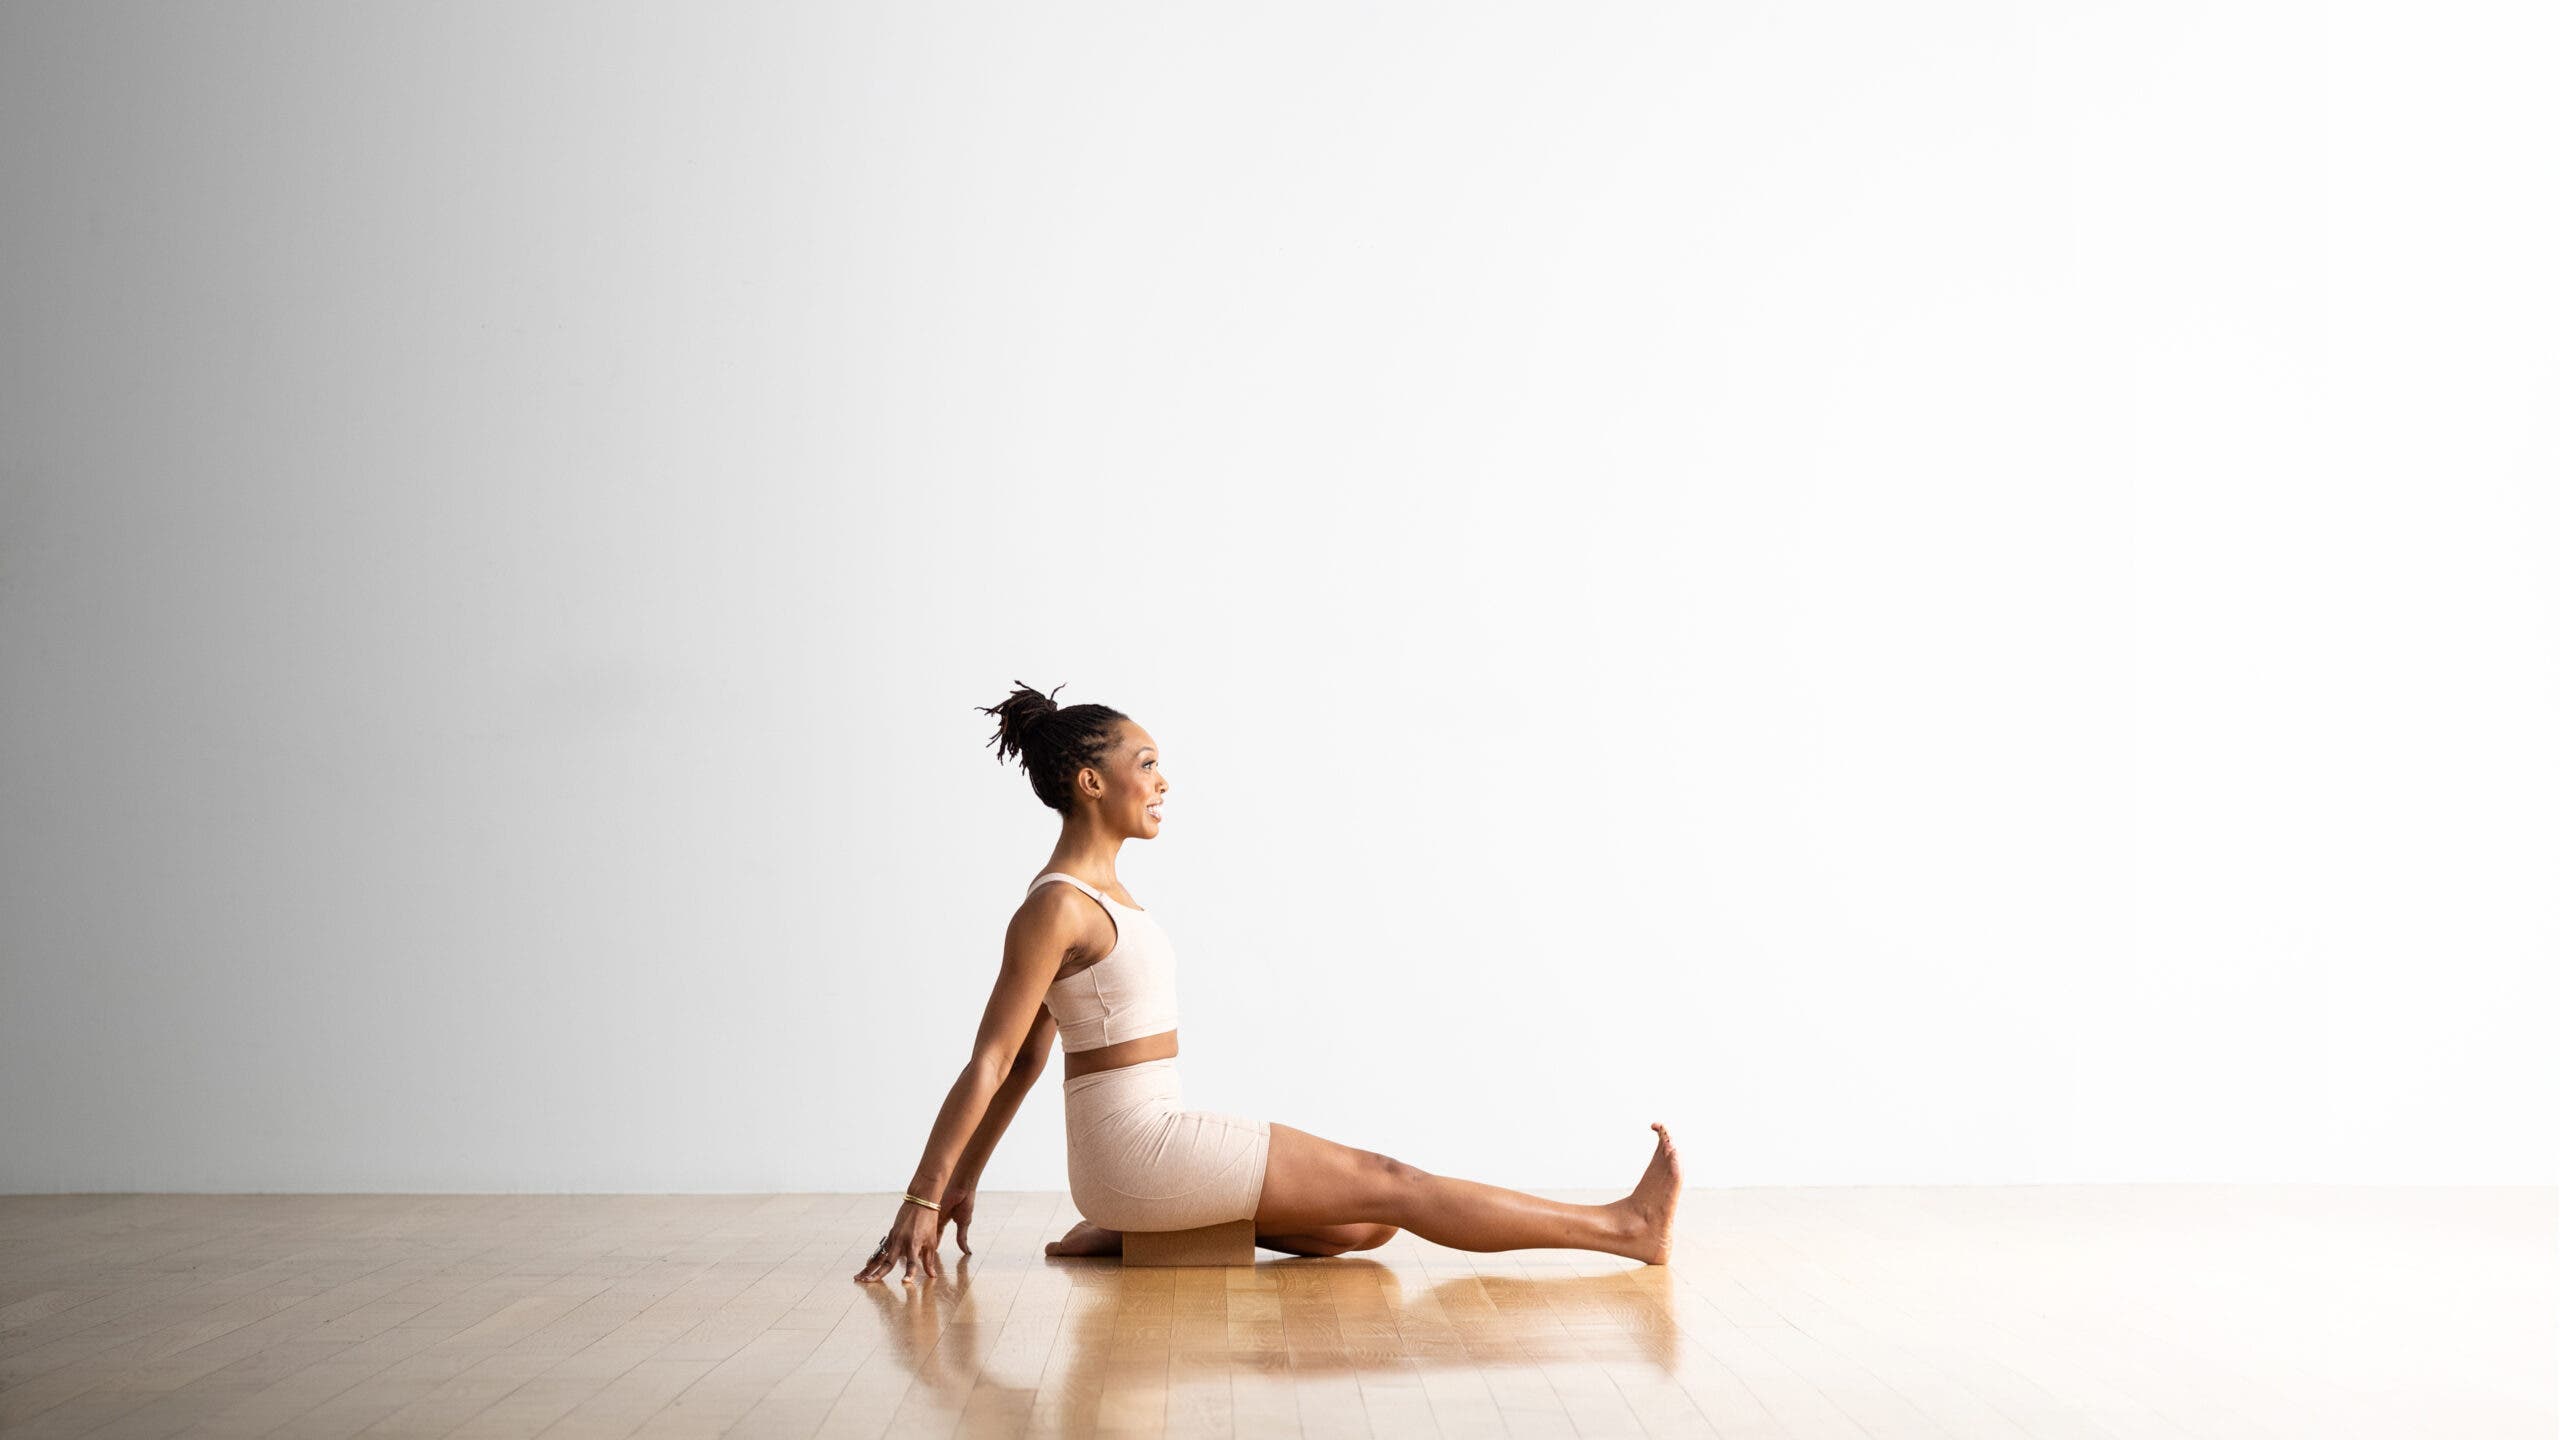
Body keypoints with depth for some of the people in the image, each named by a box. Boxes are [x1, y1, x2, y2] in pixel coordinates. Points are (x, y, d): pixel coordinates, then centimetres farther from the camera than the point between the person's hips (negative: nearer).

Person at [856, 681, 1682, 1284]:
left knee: (1367, 1223, 9)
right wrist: (923, 1200, -16)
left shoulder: (1097, 890, 13)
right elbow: (991, 1061, -17)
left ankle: (1130, 1232, 10)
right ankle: (1622, 1226, 4)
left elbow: (1027, 1055, 16)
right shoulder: (1056, 907, -16)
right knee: (1387, 1184, -4)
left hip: (1149, 1144, 9)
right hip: (1139, 1147, -9)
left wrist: (962, 1181, 19)